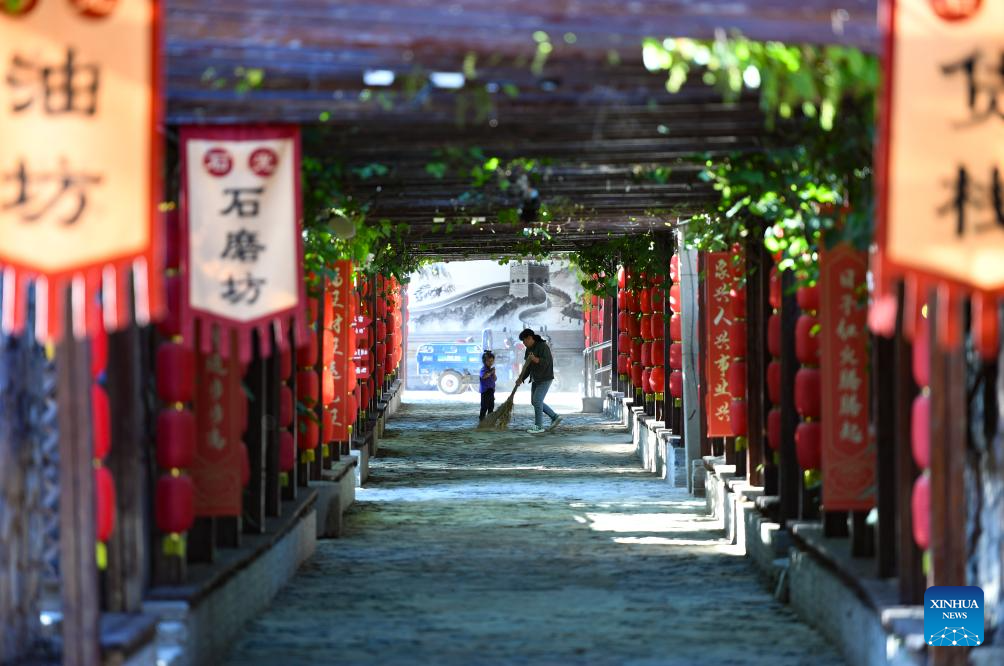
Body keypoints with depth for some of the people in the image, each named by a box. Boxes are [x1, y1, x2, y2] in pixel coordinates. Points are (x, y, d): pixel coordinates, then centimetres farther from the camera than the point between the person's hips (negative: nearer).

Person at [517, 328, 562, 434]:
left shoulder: (543, 346, -16)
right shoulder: (529, 349, 9)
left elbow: (545, 362, -25)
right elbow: (528, 366, 11)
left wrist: (535, 359, -41)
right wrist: (521, 379, 1)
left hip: (545, 379, -9)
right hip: (536, 379, 9)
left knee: (537, 401, -12)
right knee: (535, 402, 10)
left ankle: (539, 426, -4)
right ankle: (555, 417, 19)